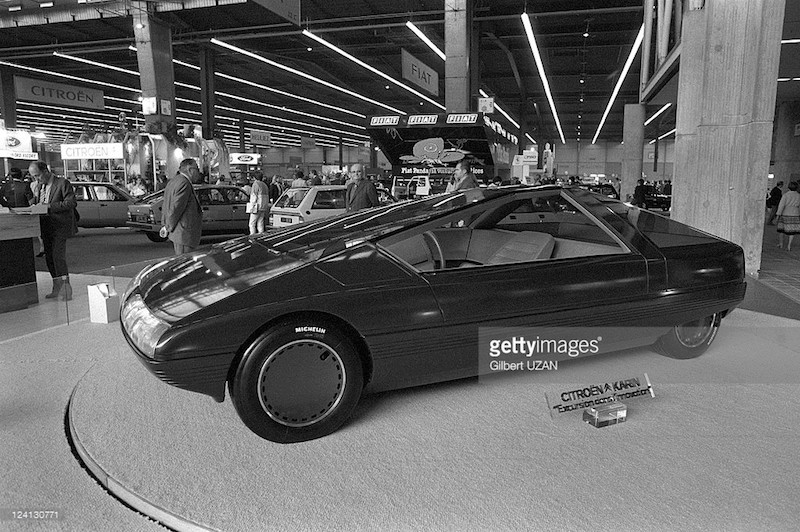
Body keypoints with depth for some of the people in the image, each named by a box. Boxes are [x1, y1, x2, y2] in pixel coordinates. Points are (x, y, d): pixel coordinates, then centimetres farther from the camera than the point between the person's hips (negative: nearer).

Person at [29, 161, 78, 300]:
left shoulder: (62, 183, -9)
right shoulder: (41, 186, 15)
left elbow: (72, 203, -16)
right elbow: (37, 200, 25)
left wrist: (50, 206, -20)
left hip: (60, 226, -8)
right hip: (46, 227, 8)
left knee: (58, 256, -14)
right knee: (49, 258, 10)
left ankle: (66, 288, -8)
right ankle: (57, 289, 18)